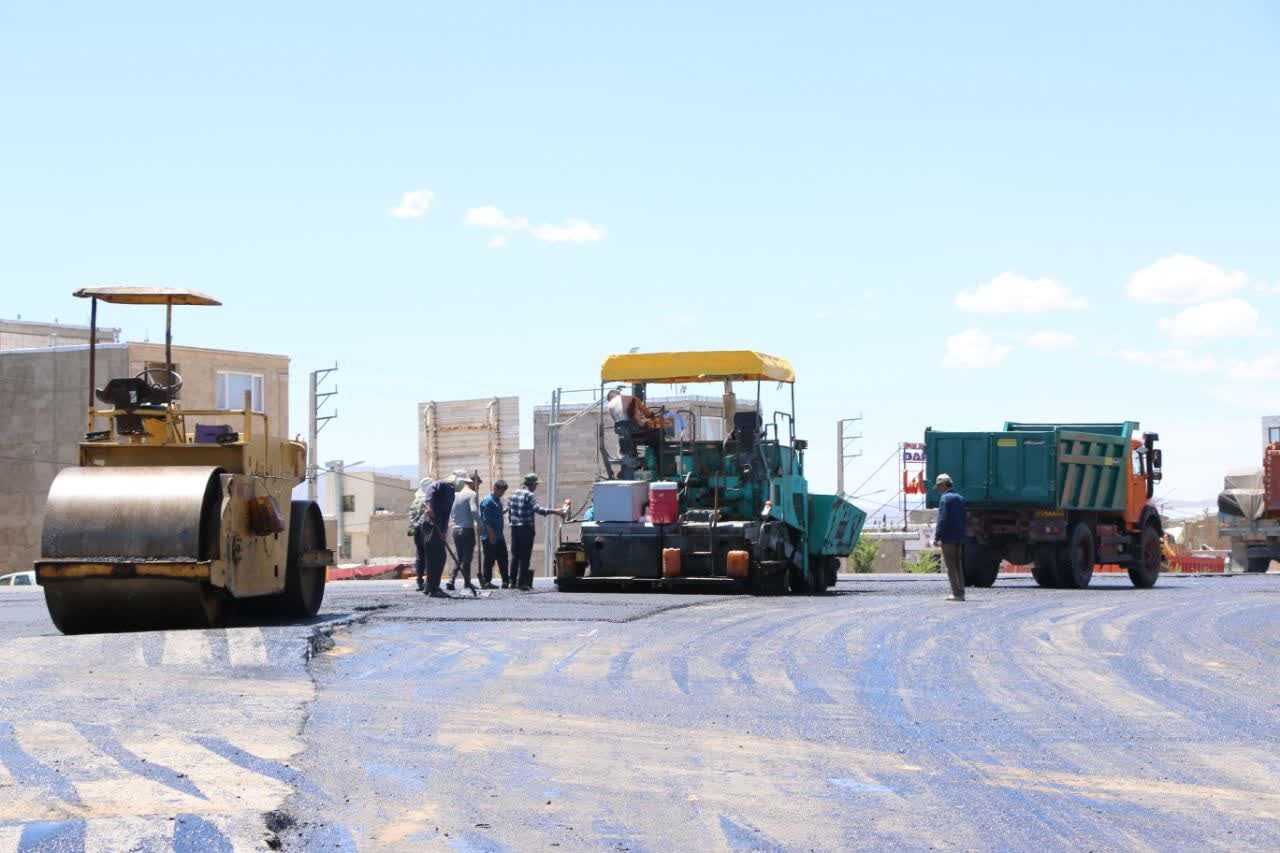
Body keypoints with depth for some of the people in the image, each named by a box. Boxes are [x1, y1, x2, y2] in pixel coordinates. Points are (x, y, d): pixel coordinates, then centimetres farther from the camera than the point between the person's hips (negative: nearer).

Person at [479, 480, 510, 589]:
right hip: (489, 537, -9)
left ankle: (506, 582, 9)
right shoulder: (488, 501, -13)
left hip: (499, 536, 9)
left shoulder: (498, 500, 16)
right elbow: (486, 520, -18)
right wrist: (491, 534, -21)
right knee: (489, 560, -3)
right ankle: (486, 582, 3)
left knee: (503, 559, 7)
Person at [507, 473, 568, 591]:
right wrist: (555, 512, -25)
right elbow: (538, 509, -23)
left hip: (514, 527, 7)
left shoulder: (515, 493, 12)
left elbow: (509, 510, 17)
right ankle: (522, 583, -7)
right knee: (525, 556, -4)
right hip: (526, 528, -7)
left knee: (515, 555, 13)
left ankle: (513, 581, 15)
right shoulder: (529, 495, -11)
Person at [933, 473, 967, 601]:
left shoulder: (945, 498, -12)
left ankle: (957, 593, -7)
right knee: (959, 567, 12)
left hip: (948, 538, -8)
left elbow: (942, 520, -17)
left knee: (950, 567, -3)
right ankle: (960, 593, 12)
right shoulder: (960, 498, 13)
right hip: (960, 538, 8)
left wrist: (937, 537, -14)